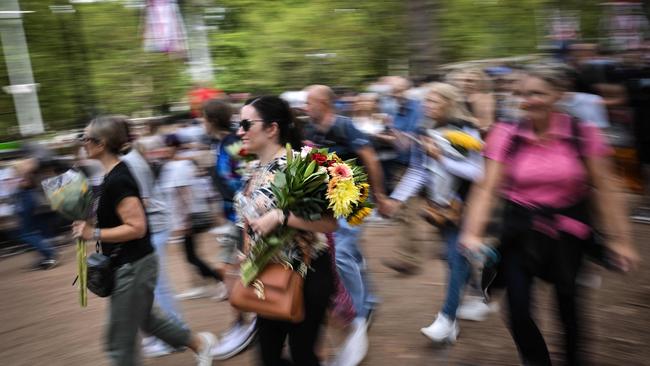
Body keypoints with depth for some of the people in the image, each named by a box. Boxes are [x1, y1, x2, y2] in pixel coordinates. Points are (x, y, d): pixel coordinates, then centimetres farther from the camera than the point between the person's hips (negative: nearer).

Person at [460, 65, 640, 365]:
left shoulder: (583, 134, -8)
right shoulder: (507, 136, -6)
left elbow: (604, 189, -5)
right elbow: (487, 188, -12)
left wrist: (620, 239, -5)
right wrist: (473, 232, -23)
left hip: (568, 229, 0)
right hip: (520, 229, 0)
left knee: (567, 300, 14)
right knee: (518, 309, -4)